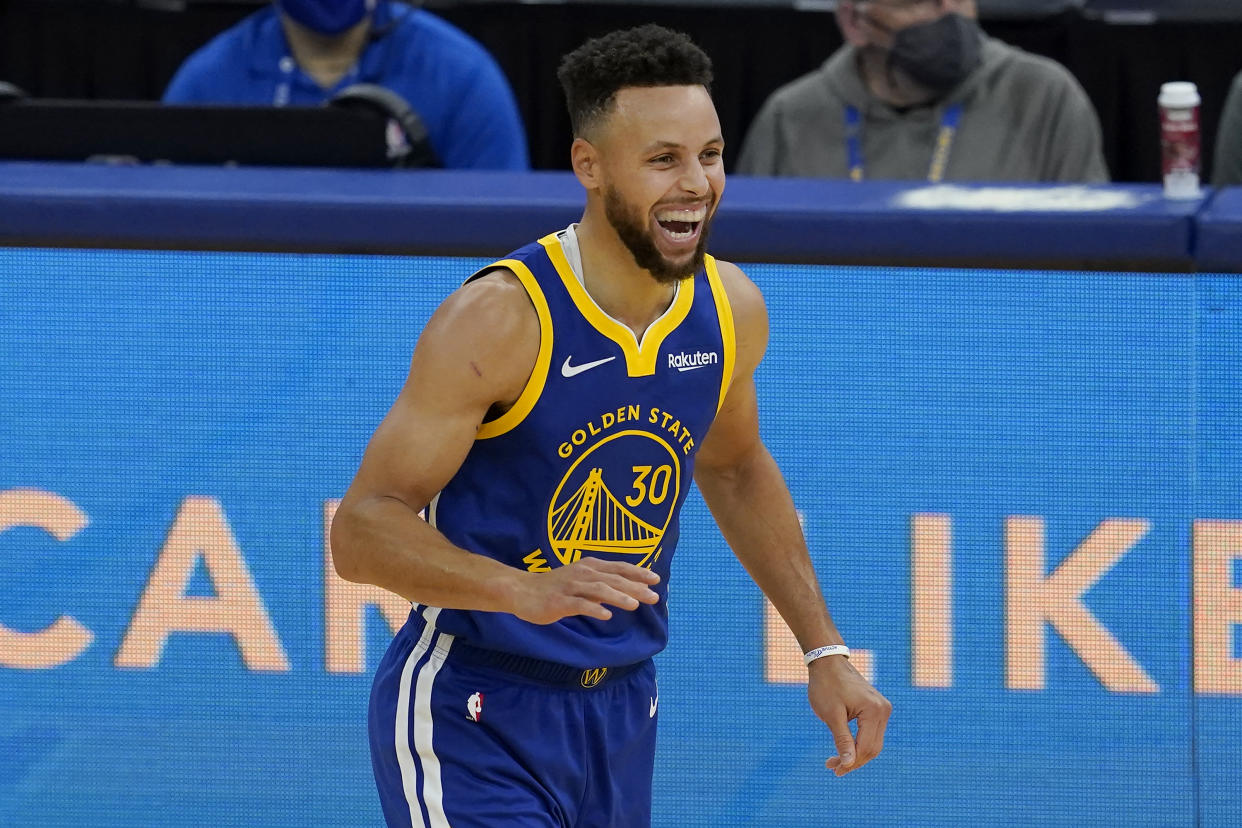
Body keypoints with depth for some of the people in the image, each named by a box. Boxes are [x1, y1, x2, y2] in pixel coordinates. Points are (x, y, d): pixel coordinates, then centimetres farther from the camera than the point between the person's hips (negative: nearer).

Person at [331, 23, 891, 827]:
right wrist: (526, 592, -37)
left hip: (621, 720, 7)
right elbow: (362, 528, -22)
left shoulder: (733, 310, -1)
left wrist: (825, 650, 15)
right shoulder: (500, 320, -20)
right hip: (473, 723, -6)